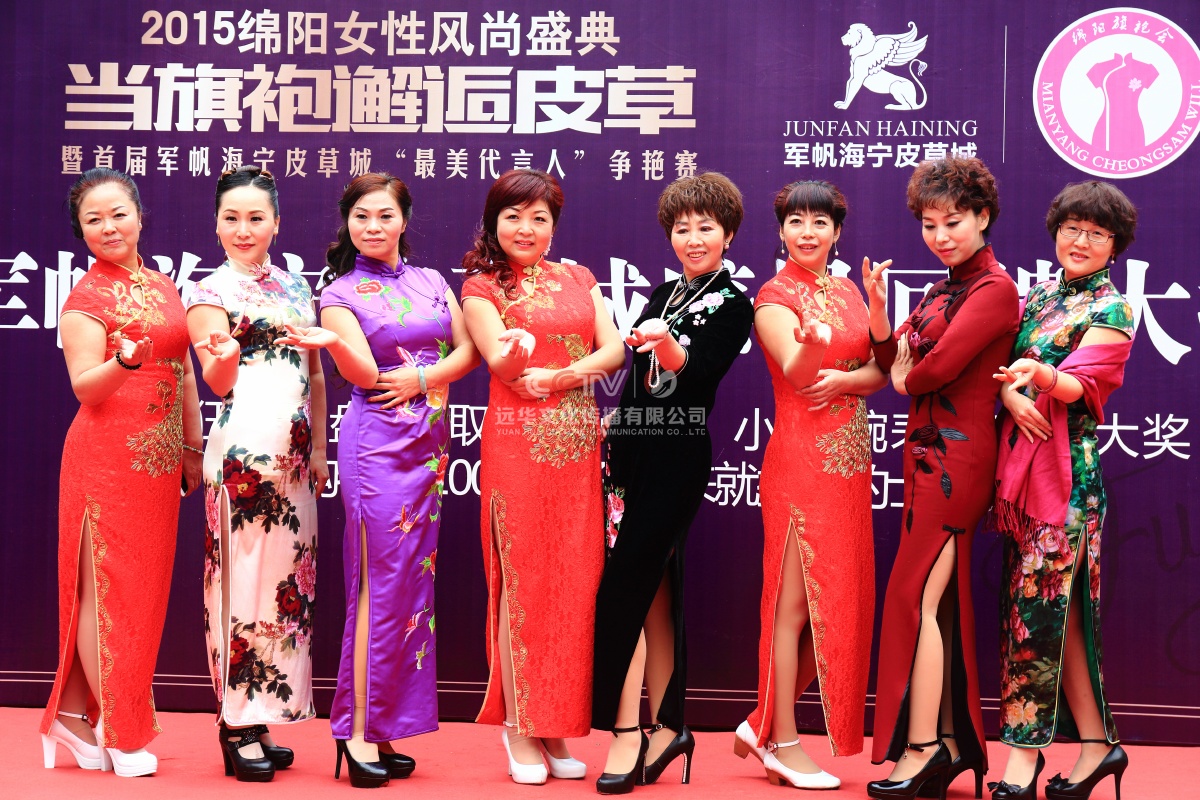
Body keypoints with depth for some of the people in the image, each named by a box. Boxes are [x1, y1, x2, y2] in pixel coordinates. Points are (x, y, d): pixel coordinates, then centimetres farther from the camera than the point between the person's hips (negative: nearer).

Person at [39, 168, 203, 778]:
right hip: (106, 454, -7)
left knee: (140, 586, 9)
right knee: (106, 586, -1)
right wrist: (123, 362, -34)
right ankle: (119, 732, 8)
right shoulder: (85, 298, -6)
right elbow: (84, 386, -15)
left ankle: (75, 714, 19)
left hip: (159, 458, 7)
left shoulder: (163, 287, 13)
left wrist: (192, 447, 14)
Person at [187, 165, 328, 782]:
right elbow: (218, 382, -8)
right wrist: (223, 355, -30)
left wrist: (319, 448, 13)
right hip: (243, 451, -6)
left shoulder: (295, 287, 16)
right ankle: (237, 726, 2)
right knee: (243, 578, -6)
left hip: (294, 454, 6)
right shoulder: (212, 292, 0)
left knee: (289, 580, 7)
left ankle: (263, 718, 16)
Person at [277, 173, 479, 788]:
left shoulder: (431, 281, 14)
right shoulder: (341, 293, 0)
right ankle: (359, 731, -2)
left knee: (414, 577, 5)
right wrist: (331, 342, -31)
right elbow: (365, 374, -12)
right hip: (377, 442, -5)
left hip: (429, 441, 5)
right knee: (381, 580, -8)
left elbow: (467, 351, 9)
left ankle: (386, 727, 12)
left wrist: (421, 376, -8)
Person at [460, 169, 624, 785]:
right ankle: (520, 730, 5)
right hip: (517, 444, -4)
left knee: (575, 582, 3)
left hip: (578, 443, 4)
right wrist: (514, 353, -34)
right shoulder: (482, 287, 5)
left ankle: (555, 726, 12)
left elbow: (614, 349, 4)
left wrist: (564, 374, -11)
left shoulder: (579, 280, 16)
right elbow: (500, 363, -12)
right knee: (522, 581, -4)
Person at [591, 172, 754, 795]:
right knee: (653, 591, 8)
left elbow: (696, 368, -20)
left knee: (622, 587, -10)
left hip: (677, 457, -6)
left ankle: (627, 733, -4)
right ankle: (665, 729, 15)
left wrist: (664, 343, -38)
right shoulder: (662, 294, 16)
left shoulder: (732, 305, -3)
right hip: (633, 450, 7)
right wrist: (613, 422, 15)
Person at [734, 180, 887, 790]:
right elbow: (795, 371, -21)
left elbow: (879, 371, 7)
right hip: (801, 459, -7)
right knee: (796, 600, -3)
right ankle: (782, 743, 6)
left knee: (837, 599, 8)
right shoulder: (773, 296, -5)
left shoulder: (848, 293, 14)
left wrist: (843, 380, -13)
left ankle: (764, 724, 19)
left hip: (850, 459, 7)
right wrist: (815, 337, -41)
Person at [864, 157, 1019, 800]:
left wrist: (908, 377, -1)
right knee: (943, 600, 11)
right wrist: (878, 314, -7)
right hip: (929, 455, 9)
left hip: (956, 455, -9)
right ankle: (953, 742, 18)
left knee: (918, 596, -9)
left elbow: (940, 365, -21)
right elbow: (898, 363, 9)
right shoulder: (940, 291, 17)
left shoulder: (995, 287, -10)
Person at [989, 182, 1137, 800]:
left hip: (1067, 468, -6)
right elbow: (1003, 363, 12)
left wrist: (1040, 376, -33)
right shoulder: (1036, 298, 18)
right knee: (1057, 607, 7)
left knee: (1037, 602, -9)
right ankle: (1096, 744, 16)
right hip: (1022, 464, 6)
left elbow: (1080, 383, -13)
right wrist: (1012, 394, -10)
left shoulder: (1112, 312, -1)